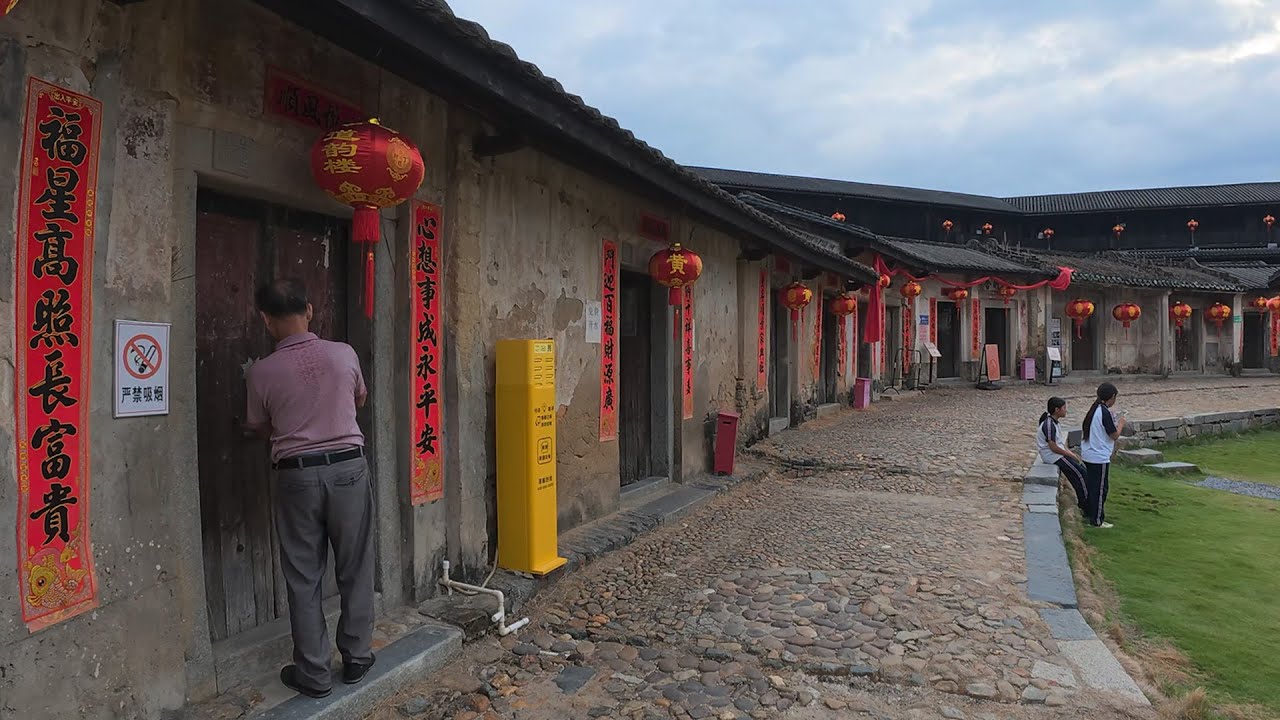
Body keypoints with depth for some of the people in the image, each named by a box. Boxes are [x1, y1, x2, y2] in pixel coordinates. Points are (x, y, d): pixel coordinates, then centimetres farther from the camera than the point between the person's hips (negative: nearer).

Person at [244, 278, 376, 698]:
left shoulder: (261, 372, -7)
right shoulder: (343, 354, -4)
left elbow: (259, 427, 10)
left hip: (297, 475, -1)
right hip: (348, 467, 1)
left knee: (303, 579, 10)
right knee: (355, 571, 13)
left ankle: (313, 674, 18)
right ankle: (356, 658, 25)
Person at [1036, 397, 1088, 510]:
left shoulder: (1053, 422, 9)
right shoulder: (1049, 424, -22)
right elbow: (1053, 448, -23)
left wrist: (1071, 453, 6)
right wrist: (1071, 455, -12)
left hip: (1058, 454, 10)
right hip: (1053, 456, -10)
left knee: (1081, 468, 7)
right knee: (1080, 473, -9)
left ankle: (1082, 501, 13)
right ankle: (1085, 503, 2)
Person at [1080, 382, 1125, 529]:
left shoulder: (1093, 410, 8)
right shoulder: (1105, 413, -19)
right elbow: (1114, 435, -15)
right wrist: (1121, 424, 2)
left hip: (1088, 455, 9)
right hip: (1100, 457, -9)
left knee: (1091, 485, 20)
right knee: (1100, 489, 0)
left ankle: (1088, 513, 31)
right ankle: (1097, 521, 7)